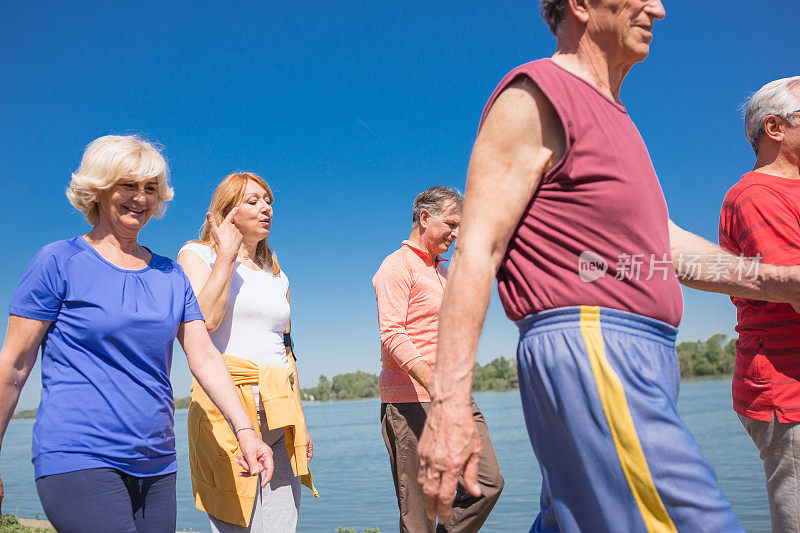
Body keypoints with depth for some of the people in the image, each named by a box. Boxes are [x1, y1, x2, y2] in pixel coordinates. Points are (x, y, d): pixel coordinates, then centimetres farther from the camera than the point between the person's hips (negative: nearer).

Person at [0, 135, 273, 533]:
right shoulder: (59, 262, -3)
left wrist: (243, 429, -5)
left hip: (156, 465, 5)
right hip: (78, 461, -5)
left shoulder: (170, 275, 11)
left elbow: (205, 357, 6)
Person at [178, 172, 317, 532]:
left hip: (281, 412, 5)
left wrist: (300, 422, 18)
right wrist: (227, 253, -5)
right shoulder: (197, 254, 6)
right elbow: (205, 320, -13)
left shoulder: (277, 275, 21)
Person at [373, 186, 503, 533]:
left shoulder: (444, 271, 23)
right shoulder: (397, 266, -5)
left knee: (488, 483, 0)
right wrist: (436, 386, -26)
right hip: (412, 401, -8)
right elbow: (392, 335, -17)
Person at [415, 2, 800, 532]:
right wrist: (449, 403, -21)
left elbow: (662, 243, 23)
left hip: (635, 363, 10)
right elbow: (477, 250, -13)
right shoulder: (534, 99, -4)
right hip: (588, 353, -9)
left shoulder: (611, 116, 25)